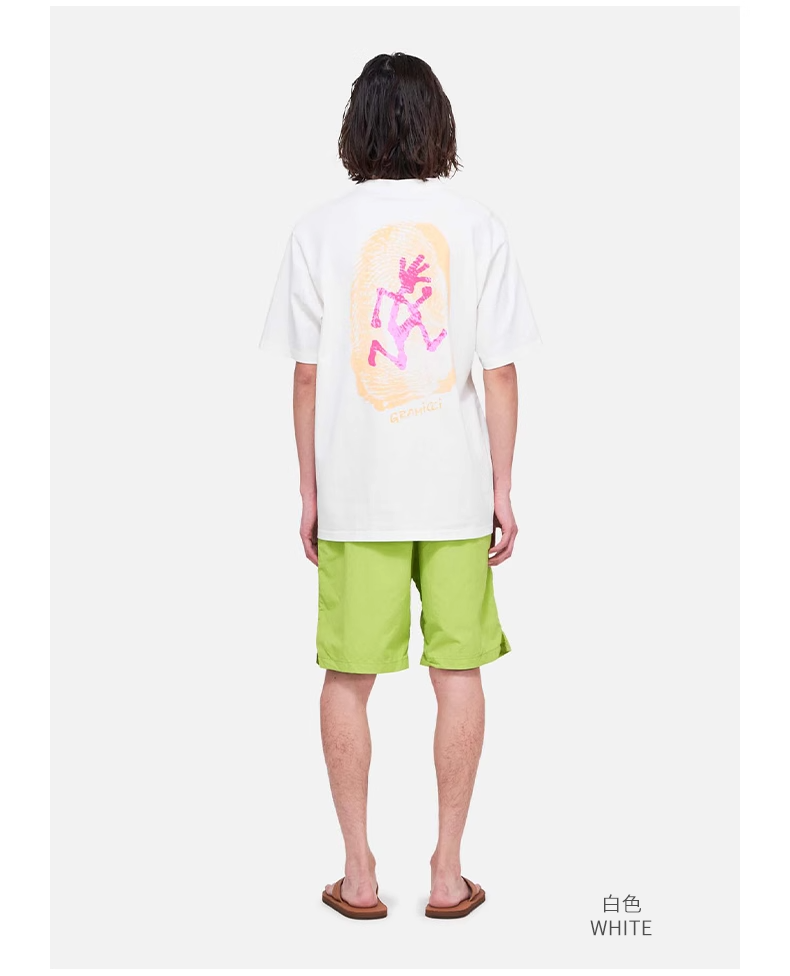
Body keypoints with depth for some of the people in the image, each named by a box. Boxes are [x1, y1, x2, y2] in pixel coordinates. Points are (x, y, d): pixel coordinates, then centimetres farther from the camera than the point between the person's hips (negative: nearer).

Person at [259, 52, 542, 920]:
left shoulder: (318, 231, -2)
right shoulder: (478, 227, 0)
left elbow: (307, 375, -1)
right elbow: (500, 372, -2)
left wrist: (308, 492, 8)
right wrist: (503, 491, 5)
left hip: (355, 490, 0)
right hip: (455, 486, 1)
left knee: (348, 677, 9)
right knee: (457, 672, 10)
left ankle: (359, 874, 17)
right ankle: (448, 873, 18)